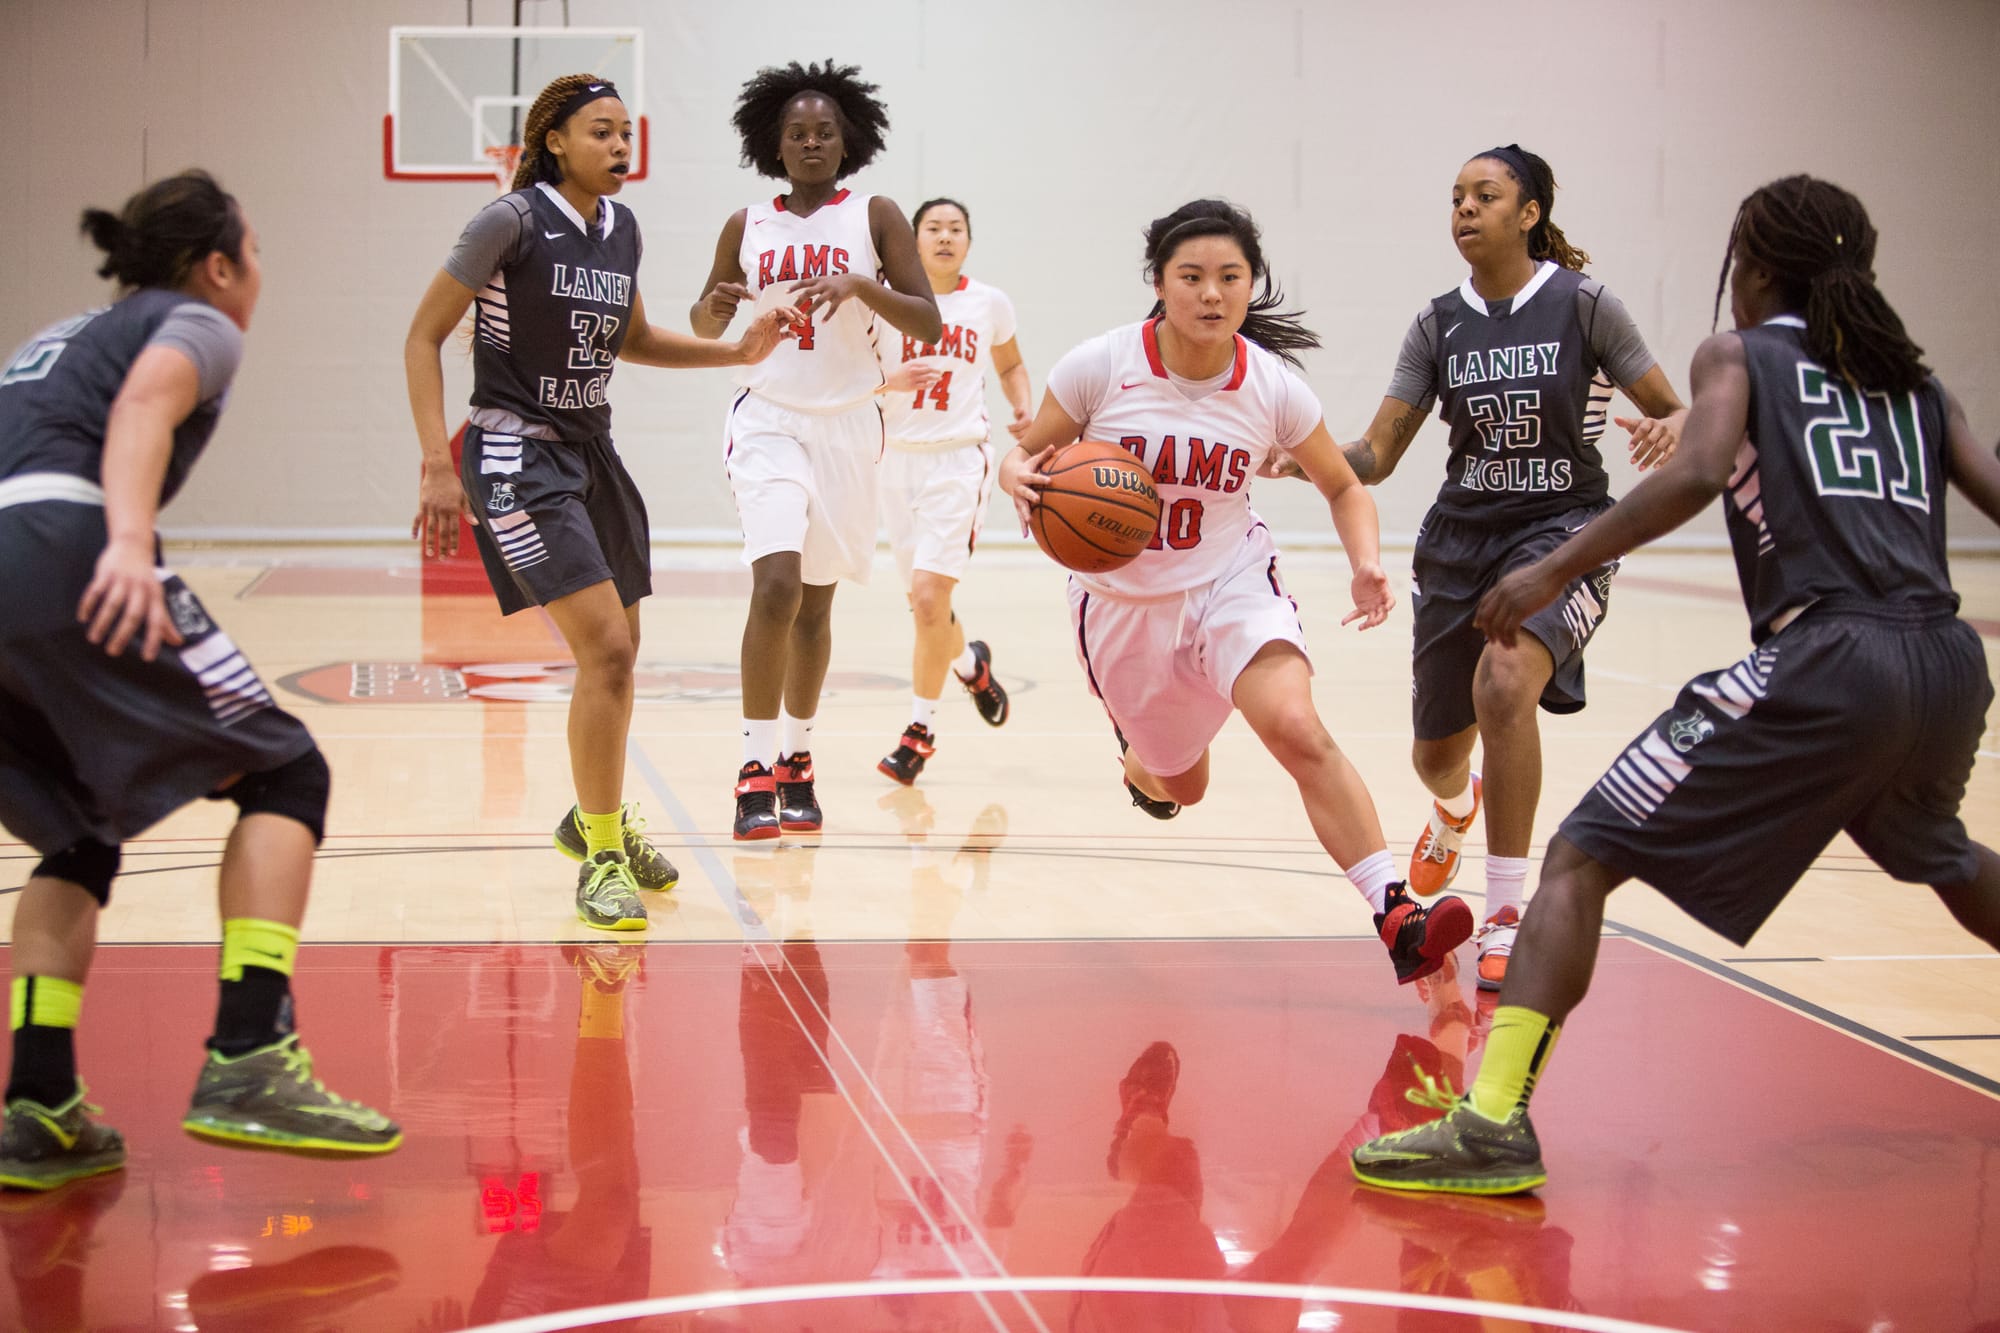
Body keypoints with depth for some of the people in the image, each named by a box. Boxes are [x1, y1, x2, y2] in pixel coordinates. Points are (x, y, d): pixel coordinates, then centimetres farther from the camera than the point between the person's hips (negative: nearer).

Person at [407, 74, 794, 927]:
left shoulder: (620, 229, 7)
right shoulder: (513, 221, -13)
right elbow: (423, 336, -10)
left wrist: (738, 353, 10)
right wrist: (437, 466, -18)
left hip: (592, 454, 8)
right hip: (518, 455, -8)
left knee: (619, 654, 16)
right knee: (606, 651, -17)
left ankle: (595, 816, 40)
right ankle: (601, 859, -4)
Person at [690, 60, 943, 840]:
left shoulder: (876, 218, 0)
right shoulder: (746, 228, 5)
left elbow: (928, 324, -6)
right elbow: (703, 330, 15)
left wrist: (860, 285, -22)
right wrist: (715, 304, -8)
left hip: (847, 425, 1)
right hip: (769, 421, -1)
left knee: (816, 602, 11)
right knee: (776, 585, -20)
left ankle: (795, 763, 27)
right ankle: (756, 772, -14)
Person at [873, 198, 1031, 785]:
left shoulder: (990, 304, 3)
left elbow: (1011, 365, 21)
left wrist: (1025, 406, 3)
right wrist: (889, 382, -19)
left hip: (959, 460, -2)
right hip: (899, 459, 2)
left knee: (928, 596, -16)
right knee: (926, 604, 12)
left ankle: (920, 730, -2)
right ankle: (971, 664, 46)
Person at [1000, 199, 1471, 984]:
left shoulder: (1273, 387, -11)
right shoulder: (1101, 367, -16)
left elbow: (1341, 485, 4)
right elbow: (1028, 456, -4)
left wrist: (1366, 562, -15)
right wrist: (1020, 480, -30)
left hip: (1232, 580, 0)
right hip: (1124, 599, 1)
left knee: (1297, 727, -28)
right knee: (1180, 786, 16)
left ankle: (1396, 920, -30)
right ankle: (1143, 764, 57)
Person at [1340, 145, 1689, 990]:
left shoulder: (1582, 304, -8)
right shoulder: (1439, 324, 2)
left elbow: (1676, 413, -3)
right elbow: (1375, 457, -1)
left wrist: (1673, 429, -27)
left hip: (1563, 530, -4)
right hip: (1461, 538, 4)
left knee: (1503, 683, -33)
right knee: (1436, 754, 13)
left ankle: (1507, 918, -22)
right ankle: (1456, 810, 56)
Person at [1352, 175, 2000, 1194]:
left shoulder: (1740, 355, 11)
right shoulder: (1915, 384, 24)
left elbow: (1700, 471, -10)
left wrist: (1557, 569, -10)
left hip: (1825, 660, -6)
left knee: (1585, 856, -4)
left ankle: (1494, 1121, -19)